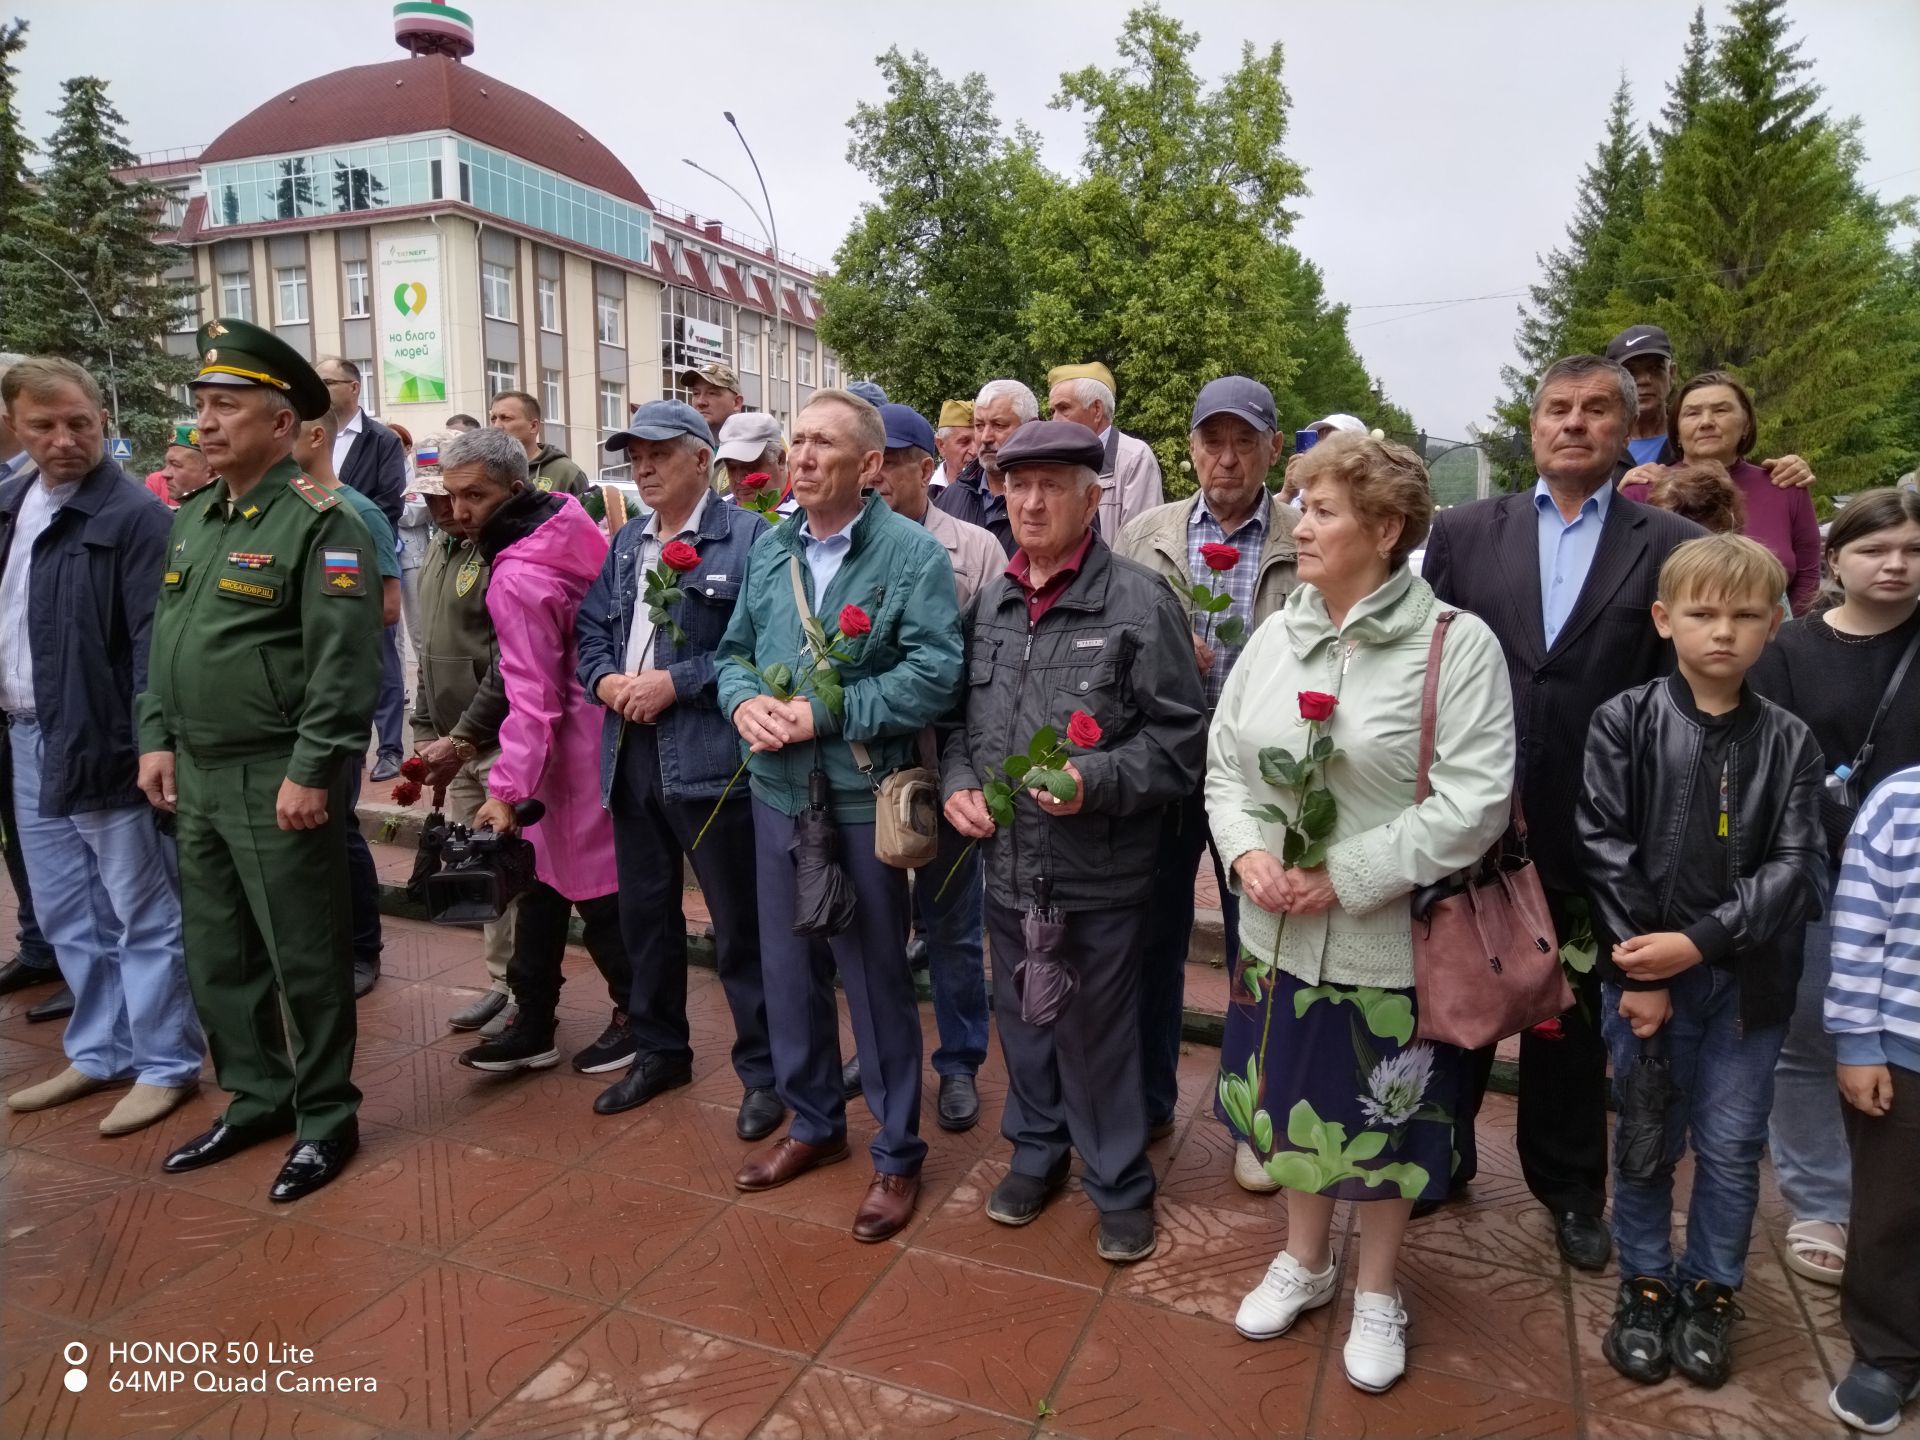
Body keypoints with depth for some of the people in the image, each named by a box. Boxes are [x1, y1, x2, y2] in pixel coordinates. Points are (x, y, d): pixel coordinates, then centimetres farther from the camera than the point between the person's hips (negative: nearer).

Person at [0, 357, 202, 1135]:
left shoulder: (135, 516, -11)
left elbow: (154, 641, -16)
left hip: (102, 742, -8)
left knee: (143, 913, 3)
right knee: (68, 917, 17)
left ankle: (164, 1064, 14)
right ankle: (100, 1051, 30)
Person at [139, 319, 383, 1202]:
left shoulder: (320, 523, -13)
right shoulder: (192, 520, 13)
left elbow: (344, 665, -19)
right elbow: (163, 641, 18)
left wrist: (311, 773, -21)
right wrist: (156, 740, 11)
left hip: (277, 783, -8)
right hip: (197, 779, 8)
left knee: (304, 960, 3)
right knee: (217, 957, 17)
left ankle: (327, 1120, 20)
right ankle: (255, 1099, 34)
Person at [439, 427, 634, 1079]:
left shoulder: (516, 577, -23)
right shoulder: (570, 517, 0)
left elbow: (533, 697, -24)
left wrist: (507, 787, -22)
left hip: (577, 748, -10)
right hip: (601, 716, 10)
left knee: (593, 886, 4)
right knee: (540, 881, 15)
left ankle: (638, 1017, 21)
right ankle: (533, 1025, 25)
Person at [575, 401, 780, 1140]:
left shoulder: (747, 537, -7)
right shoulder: (626, 543, 17)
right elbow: (591, 628, 18)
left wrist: (676, 683, -18)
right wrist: (605, 679, -2)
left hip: (709, 759, -7)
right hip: (631, 755, 7)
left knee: (739, 925, 2)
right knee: (645, 913, 18)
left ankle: (762, 1070, 17)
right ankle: (659, 1050, 36)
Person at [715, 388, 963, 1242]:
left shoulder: (912, 553, -10)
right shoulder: (770, 548, 10)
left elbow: (935, 674, -19)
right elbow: (735, 650, 15)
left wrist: (823, 714, -20)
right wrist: (743, 701, -8)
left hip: (863, 797, -6)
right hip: (776, 789, 6)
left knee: (876, 977, 7)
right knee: (787, 967, 17)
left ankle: (897, 1155, 25)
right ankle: (813, 1123, 38)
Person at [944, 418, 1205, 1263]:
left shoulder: (1140, 602, -10)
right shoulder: (988, 604, 7)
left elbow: (1180, 739, -10)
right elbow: (959, 716, 16)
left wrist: (1096, 780, -23)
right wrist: (957, 781, -1)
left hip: (1098, 874, -5)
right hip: (1005, 865, 5)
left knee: (1098, 1034, 9)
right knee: (1021, 1018, 21)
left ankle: (1118, 1183, 31)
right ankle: (1037, 1148, 44)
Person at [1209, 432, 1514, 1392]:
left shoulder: (1455, 645, -13)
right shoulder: (1273, 638, 4)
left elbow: (1474, 802, -18)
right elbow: (1225, 767, 8)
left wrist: (1345, 877, -20)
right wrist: (1247, 851, -11)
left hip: (1390, 942, -4)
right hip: (1278, 933, 5)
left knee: (1383, 1119, 13)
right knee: (1293, 1096, 20)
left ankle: (1376, 1290, 39)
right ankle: (1305, 1260, 45)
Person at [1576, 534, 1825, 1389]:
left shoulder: (1788, 742, 1)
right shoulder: (1623, 722, -5)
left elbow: (1796, 865, -5)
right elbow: (1605, 850, -9)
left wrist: (1700, 941, -17)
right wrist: (1639, 975, -12)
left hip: (1747, 976, 2)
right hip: (1643, 969, -1)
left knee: (1731, 1147, 11)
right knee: (1646, 1143, 10)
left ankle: (1711, 1293, 31)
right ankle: (1645, 1287, 29)